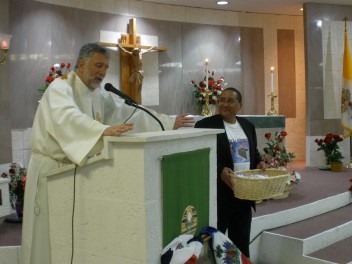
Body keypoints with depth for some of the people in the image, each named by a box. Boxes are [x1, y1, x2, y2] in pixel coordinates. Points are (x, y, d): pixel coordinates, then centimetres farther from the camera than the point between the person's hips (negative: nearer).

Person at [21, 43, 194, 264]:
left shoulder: (101, 96, 8)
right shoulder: (60, 88, -14)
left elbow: (132, 112, 4)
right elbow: (69, 118, -35)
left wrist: (170, 123, -6)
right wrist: (105, 130, -50)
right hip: (52, 169, -6)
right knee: (50, 239, 0)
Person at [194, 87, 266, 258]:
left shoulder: (248, 126, 12)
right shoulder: (205, 125, -8)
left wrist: (259, 163, 1)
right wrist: (220, 171, -25)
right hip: (219, 195, -6)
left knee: (242, 241, 16)